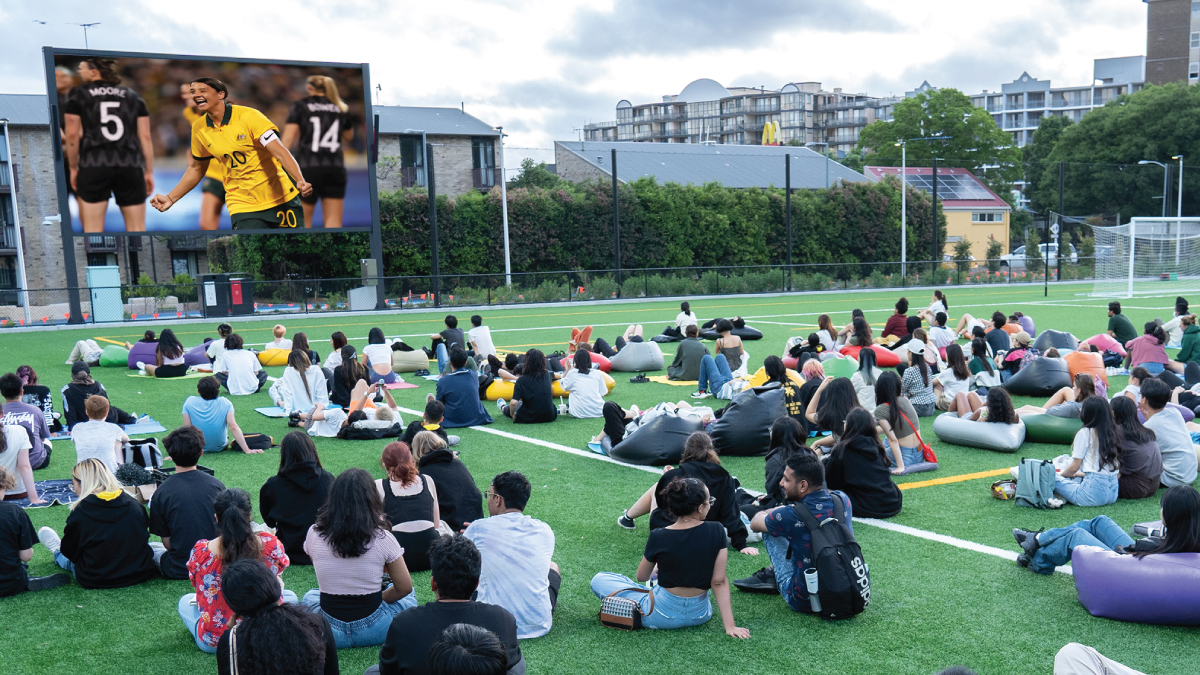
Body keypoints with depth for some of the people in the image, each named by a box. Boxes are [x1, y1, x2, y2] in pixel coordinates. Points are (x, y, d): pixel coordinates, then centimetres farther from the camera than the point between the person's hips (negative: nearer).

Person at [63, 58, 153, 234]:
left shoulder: (78, 95, 7)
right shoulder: (133, 97, 14)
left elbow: (72, 135, 1)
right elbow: (145, 136, 8)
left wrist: (73, 167, 10)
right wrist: (149, 172, 10)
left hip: (93, 167, -2)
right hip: (130, 166, 2)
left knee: (92, 228, -1)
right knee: (137, 228, 4)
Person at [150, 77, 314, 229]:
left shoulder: (248, 116, -13)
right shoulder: (198, 128, 2)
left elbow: (280, 152, -21)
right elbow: (196, 169, 17)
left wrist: (300, 181, -37)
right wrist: (170, 198, 12)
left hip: (281, 199, -3)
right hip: (242, 206, 3)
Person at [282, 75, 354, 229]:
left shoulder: (300, 106, 5)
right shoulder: (341, 108, 14)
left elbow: (288, 138, -5)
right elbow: (349, 137, 29)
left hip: (307, 168, -2)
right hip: (336, 168, 2)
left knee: (303, 220, 12)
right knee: (333, 222, -1)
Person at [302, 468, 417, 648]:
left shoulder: (314, 534, -8)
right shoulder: (382, 538, -15)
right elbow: (404, 587, -4)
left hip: (327, 634, 3)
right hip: (373, 632, -3)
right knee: (407, 595, 29)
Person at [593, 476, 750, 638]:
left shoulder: (658, 538, -17)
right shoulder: (716, 532, -14)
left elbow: (642, 577, -1)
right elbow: (719, 581, -13)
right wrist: (730, 626, -9)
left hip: (664, 616, -4)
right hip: (700, 615, 5)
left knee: (599, 580, 6)